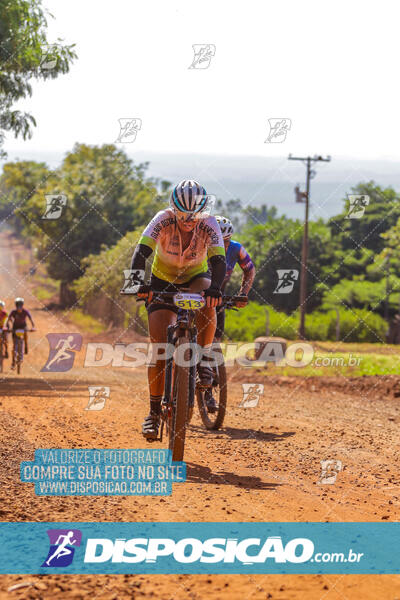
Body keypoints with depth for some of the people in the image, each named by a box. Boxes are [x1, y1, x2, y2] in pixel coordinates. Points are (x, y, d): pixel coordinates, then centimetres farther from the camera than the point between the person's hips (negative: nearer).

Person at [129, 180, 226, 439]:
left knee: (207, 301, -36)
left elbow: (219, 261, -35)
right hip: (163, 281, 0)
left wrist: (215, 288, -54)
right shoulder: (163, 221, -26)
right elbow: (142, 252, -36)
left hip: (196, 277, 0)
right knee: (160, 345, -11)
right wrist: (138, 283, -54)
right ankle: (155, 410, -1)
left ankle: (204, 359, -17)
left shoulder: (209, 225, -24)